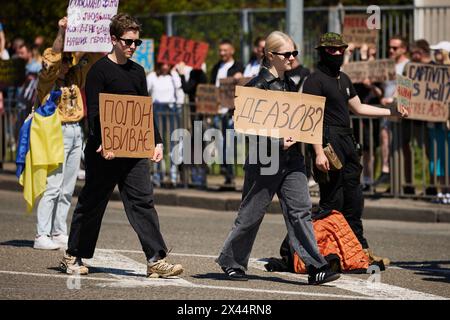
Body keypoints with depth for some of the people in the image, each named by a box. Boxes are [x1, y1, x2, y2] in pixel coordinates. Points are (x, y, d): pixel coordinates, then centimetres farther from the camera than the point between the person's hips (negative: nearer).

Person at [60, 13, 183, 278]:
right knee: (92, 204, 5)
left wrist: (157, 142, 9)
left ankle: (157, 260, -8)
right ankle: (73, 256, 19)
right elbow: (94, 111, -13)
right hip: (104, 150, -5)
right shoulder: (100, 70, -7)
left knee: (143, 201, -4)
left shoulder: (137, 71, 13)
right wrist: (103, 143, -25)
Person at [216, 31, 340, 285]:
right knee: (252, 213, 5)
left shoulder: (290, 85, 14)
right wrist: (278, 142, -21)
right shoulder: (257, 86, -9)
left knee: (301, 209, -5)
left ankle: (316, 267, -11)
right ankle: (232, 262, 23)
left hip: (291, 158, 6)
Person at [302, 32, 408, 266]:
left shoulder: (343, 79, 19)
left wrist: (392, 112, 30)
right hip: (328, 141, -9)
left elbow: (358, 108, 31)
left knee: (354, 200, 14)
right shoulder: (315, 80, -9)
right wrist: (319, 152, -23)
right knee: (332, 201, -8)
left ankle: (361, 249, 23)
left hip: (347, 141, 9)